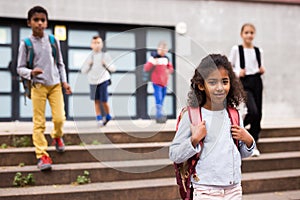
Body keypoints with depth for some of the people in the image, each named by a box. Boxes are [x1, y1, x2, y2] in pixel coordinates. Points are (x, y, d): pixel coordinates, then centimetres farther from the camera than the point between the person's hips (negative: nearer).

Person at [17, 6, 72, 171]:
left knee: (59, 118, -3)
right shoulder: (26, 44, -4)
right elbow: (20, 68, -1)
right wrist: (31, 73, -21)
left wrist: (64, 81, 5)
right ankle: (42, 155, 3)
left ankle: (57, 137, 30)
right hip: (38, 86, -2)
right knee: (39, 123, -3)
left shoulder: (53, 41, 4)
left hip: (55, 85, 2)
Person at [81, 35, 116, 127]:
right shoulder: (89, 57, 7)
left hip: (103, 81, -2)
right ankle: (99, 118, 10)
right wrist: (88, 64, -8)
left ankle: (108, 116, 21)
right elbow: (83, 70, 9)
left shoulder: (105, 56, 3)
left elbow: (113, 69, 5)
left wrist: (106, 64, -12)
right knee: (96, 101, 2)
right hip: (93, 82, 2)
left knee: (104, 101, -2)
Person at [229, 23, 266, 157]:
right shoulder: (236, 49, 0)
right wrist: (238, 73, -14)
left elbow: (261, 69, 18)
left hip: (257, 82, 4)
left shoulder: (259, 51, 10)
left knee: (258, 114, 3)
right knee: (253, 111, -22)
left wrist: (262, 71, -4)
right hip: (244, 82, -4)